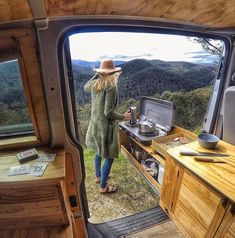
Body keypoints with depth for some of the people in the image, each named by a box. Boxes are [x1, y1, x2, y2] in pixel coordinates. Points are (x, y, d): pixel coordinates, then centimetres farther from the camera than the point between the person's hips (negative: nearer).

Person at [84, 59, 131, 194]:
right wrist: (123, 117, -9)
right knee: (109, 157, 8)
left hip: (95, 123, 9)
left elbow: (86, 87, 26)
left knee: (99, 151, 25)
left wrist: (96, 75, 22)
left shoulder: (95, 83, 0)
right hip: (106, 125, -8)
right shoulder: (111, 87, -21)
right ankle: (103, 187, 24)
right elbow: (108, 112, -24)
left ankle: (98, 176, 46)